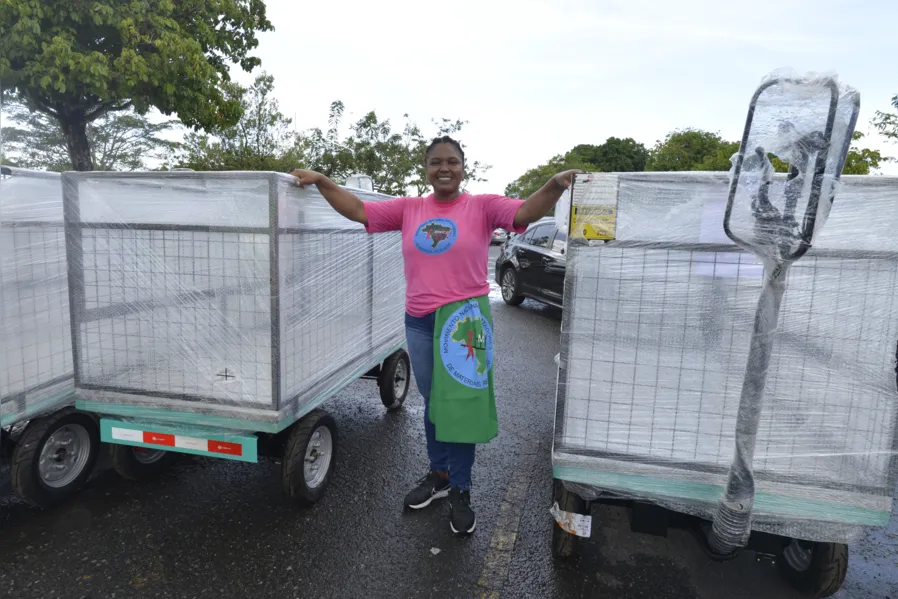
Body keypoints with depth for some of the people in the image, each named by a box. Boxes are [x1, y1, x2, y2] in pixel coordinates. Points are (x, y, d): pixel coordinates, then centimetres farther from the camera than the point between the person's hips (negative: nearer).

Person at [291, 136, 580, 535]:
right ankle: (438, 475, 38)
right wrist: (321, 182, -2)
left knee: (462, 407, 6)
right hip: (419, 322, 4)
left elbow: (525, 212, -19)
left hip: (464, 320, -4)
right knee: (432, 404, 18)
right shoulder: (408, 209, 5)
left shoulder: (482, 206, -5)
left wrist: (555, 186, -36)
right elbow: (359, 211, 4)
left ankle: (460, 492, 24)